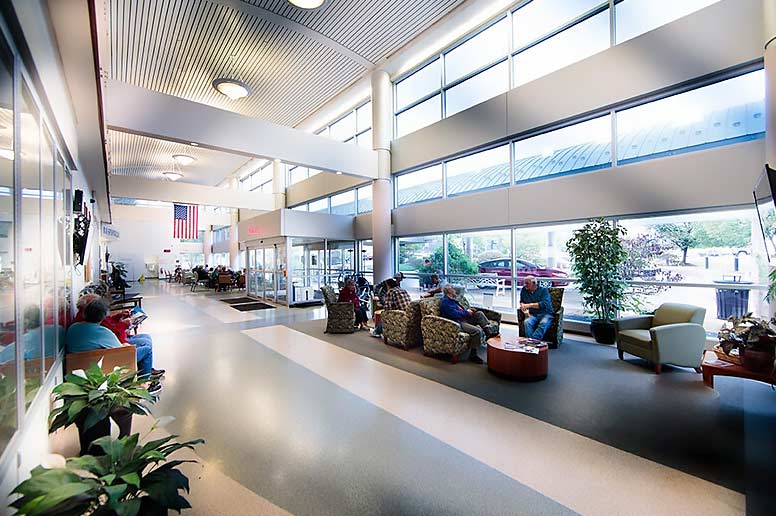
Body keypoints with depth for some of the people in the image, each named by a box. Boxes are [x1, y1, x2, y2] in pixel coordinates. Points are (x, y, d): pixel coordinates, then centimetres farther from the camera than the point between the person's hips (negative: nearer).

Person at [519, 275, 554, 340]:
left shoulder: (543, 290, 4)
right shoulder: (524, 290, 15)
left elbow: (545, 304, -11)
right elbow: (522, 301, 25)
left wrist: (530, 305, -18)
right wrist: (524, 307, 2)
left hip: (545, 314, -2)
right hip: (532, 315, 2)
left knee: (543, 323, -36)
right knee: (527, 322, -32)